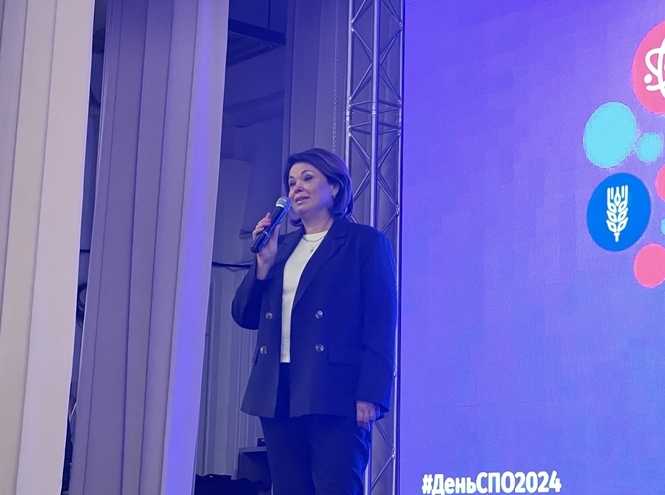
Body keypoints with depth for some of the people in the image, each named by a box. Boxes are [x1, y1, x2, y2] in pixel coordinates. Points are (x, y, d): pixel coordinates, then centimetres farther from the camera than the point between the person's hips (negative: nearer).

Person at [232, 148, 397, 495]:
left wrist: (369, 395, -15)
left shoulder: (365, 242, 3)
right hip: (278, 393, 6)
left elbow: (381, 325, -6)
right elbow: (245, 316, 15)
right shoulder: (281, 247, 19)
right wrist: (264, 261, 2)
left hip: (334, 394, -6)